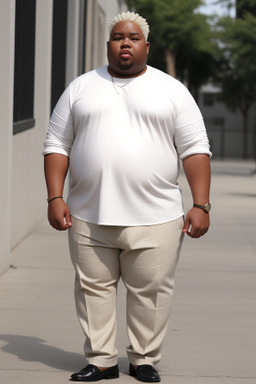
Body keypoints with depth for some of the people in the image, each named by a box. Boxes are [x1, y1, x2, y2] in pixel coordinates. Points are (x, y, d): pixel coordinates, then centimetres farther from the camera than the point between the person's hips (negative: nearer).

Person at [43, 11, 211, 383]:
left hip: (155, 219, -1)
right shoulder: (80, 88, 10)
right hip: (89, 218, 2)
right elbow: (57, 145, 9)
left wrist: (201, 205, -6)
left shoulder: (171, 90, 6)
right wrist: (55, 198, -2)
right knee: (94, 288, 5)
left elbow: (195, 149, 3)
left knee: (151, 290, 1)